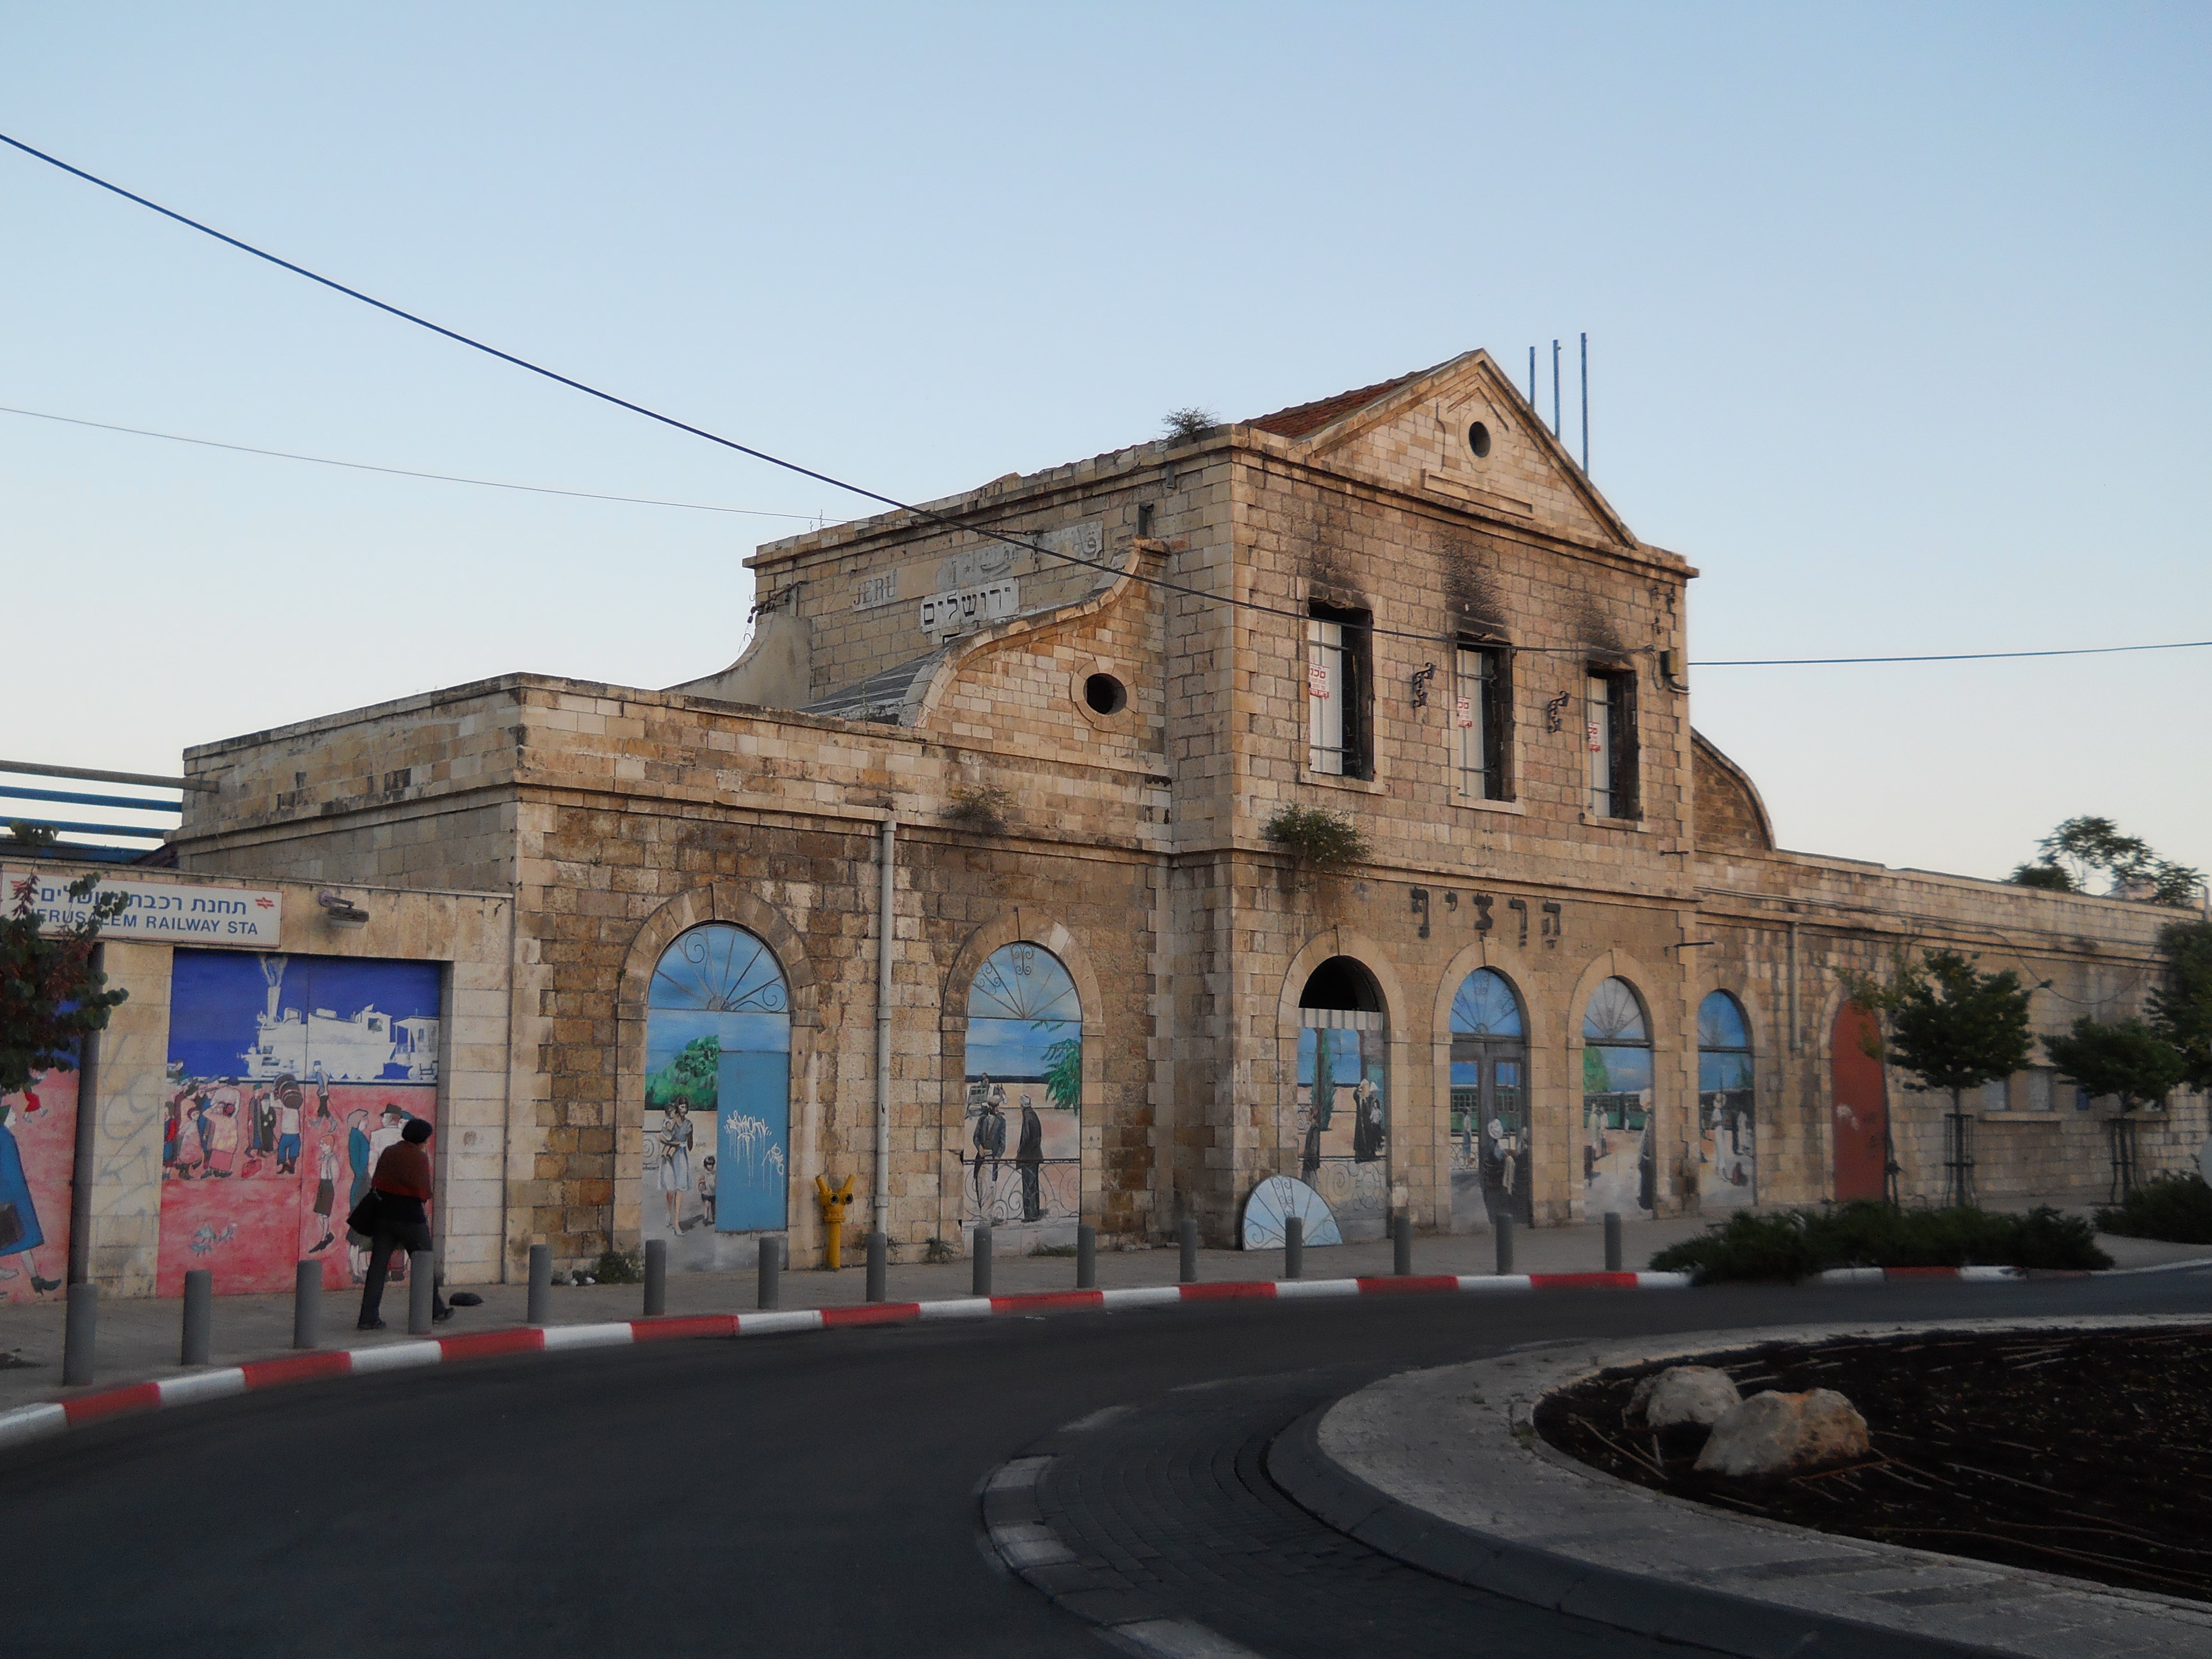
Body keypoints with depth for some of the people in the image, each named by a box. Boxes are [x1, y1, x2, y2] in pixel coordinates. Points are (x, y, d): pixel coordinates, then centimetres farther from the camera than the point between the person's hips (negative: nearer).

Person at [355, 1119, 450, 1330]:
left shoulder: (388, 1152, 6)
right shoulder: (420, 1158, -12)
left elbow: (375, 1184, 8)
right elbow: (425, 1193, -12)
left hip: (384, 1216, 5)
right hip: (411, 1218, -5)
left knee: (378, 1266, 3)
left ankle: (368, 1318, -3)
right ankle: (435, 1309, 25)